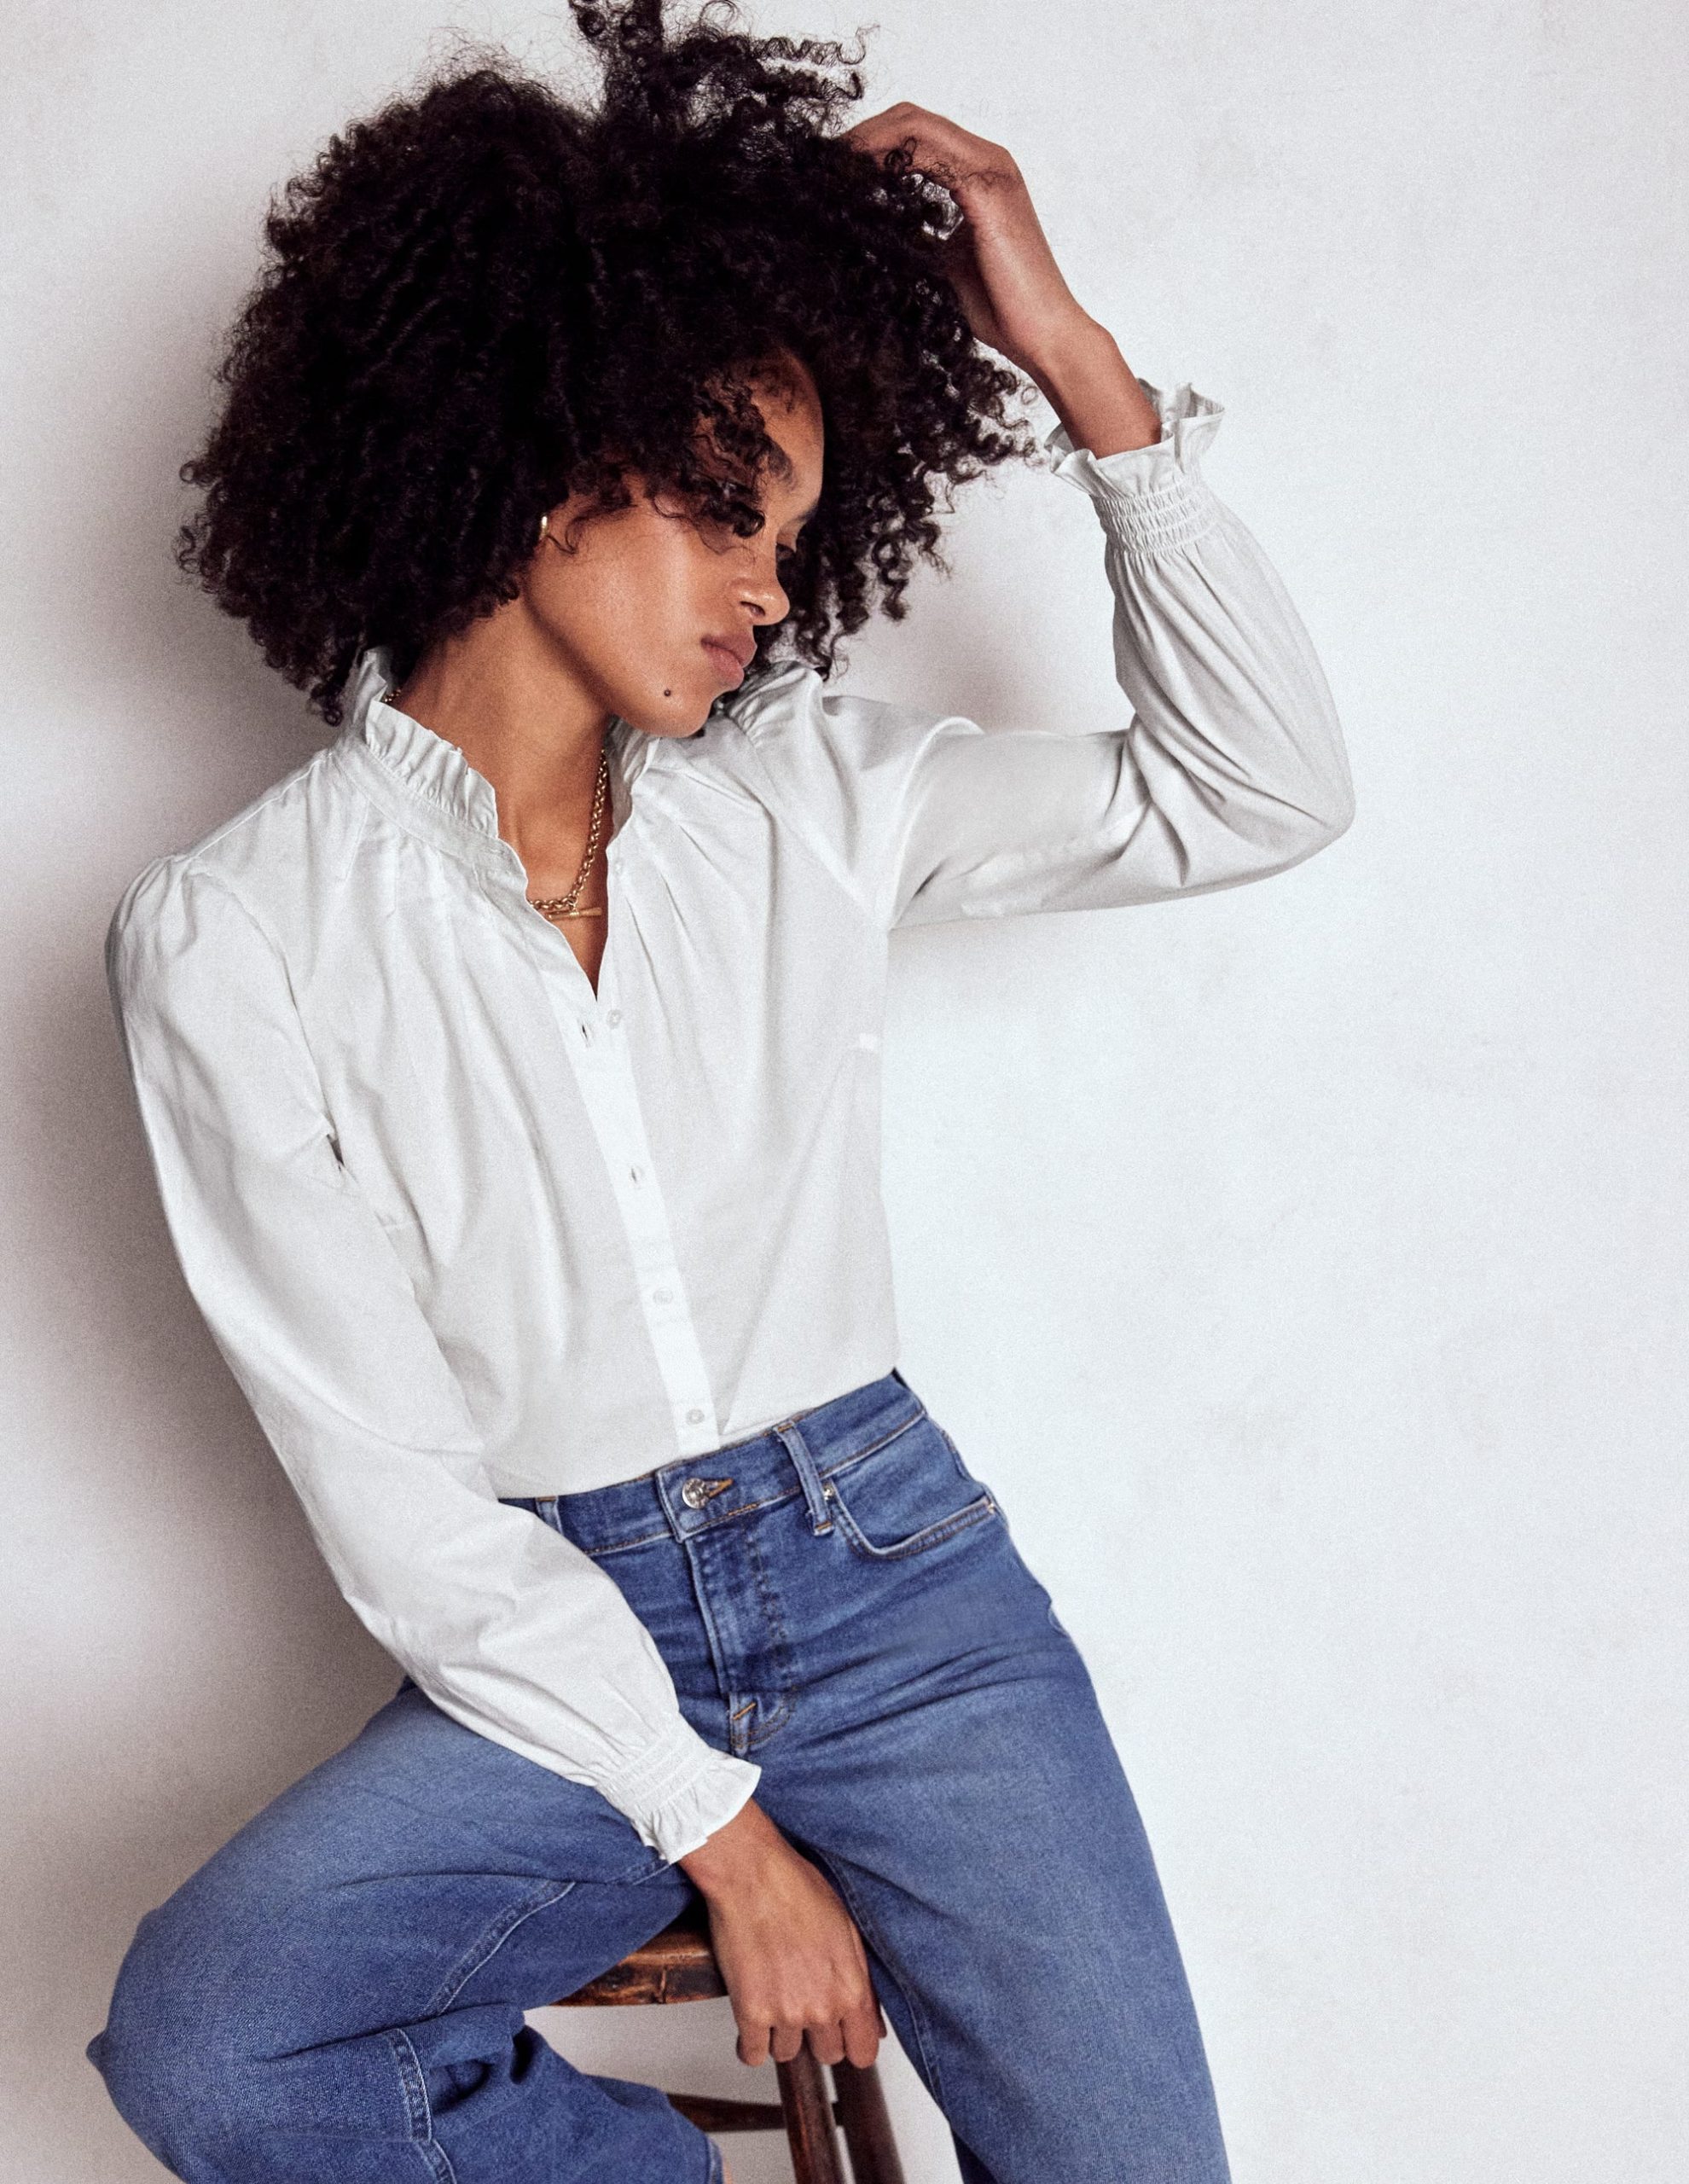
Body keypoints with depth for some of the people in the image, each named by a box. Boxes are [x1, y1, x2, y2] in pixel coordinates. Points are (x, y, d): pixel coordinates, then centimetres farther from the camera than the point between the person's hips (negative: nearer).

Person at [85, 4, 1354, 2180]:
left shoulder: (803, 800, 4)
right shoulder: (229, 935, -7)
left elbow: (1254, 793, 3)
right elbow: (395, 1493, -9)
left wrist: (1080, 366, -4)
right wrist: (719, 1825, -11)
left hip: (894, 1573, 2)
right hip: (559, 1647, -2)